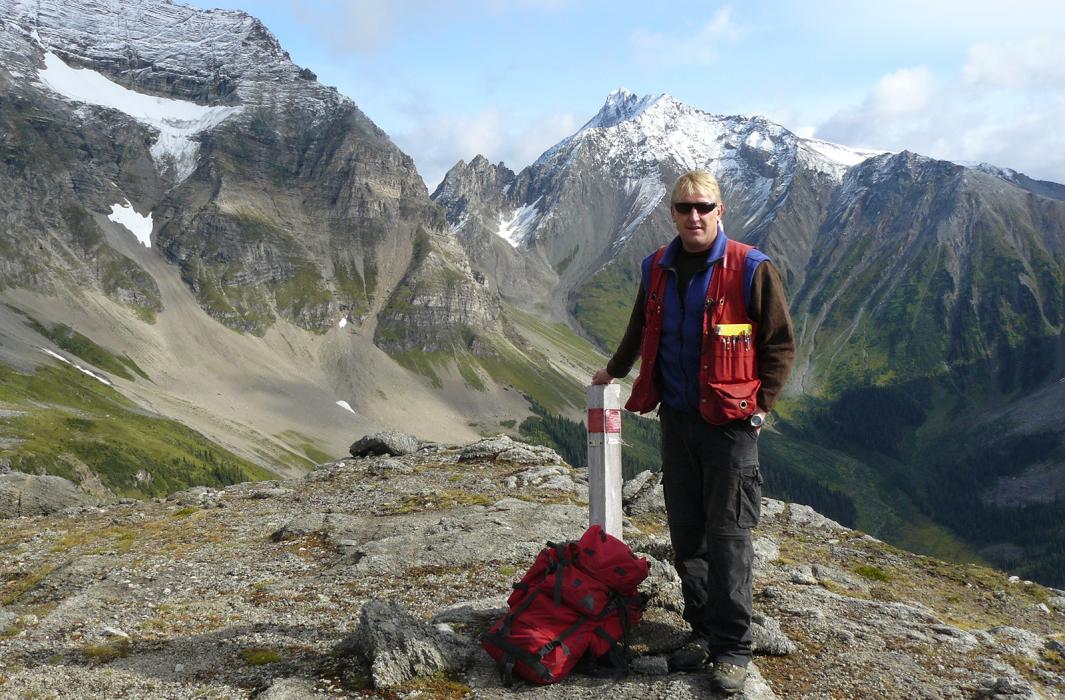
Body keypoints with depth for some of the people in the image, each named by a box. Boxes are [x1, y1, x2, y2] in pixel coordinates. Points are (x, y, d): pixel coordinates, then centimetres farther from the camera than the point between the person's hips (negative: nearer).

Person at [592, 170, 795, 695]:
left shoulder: (751, 269, -8)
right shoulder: (657, 269, 8)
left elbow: (780, 345, -2)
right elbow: (640, 330, 25)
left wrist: (759, 406, -8)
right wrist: (614, 370, 36)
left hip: (729, 422, -5)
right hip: (676, 419, 5)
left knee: (728, 535, -2)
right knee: (686, 534, 10)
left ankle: (733, 649, 9)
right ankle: (702, 631, 24)